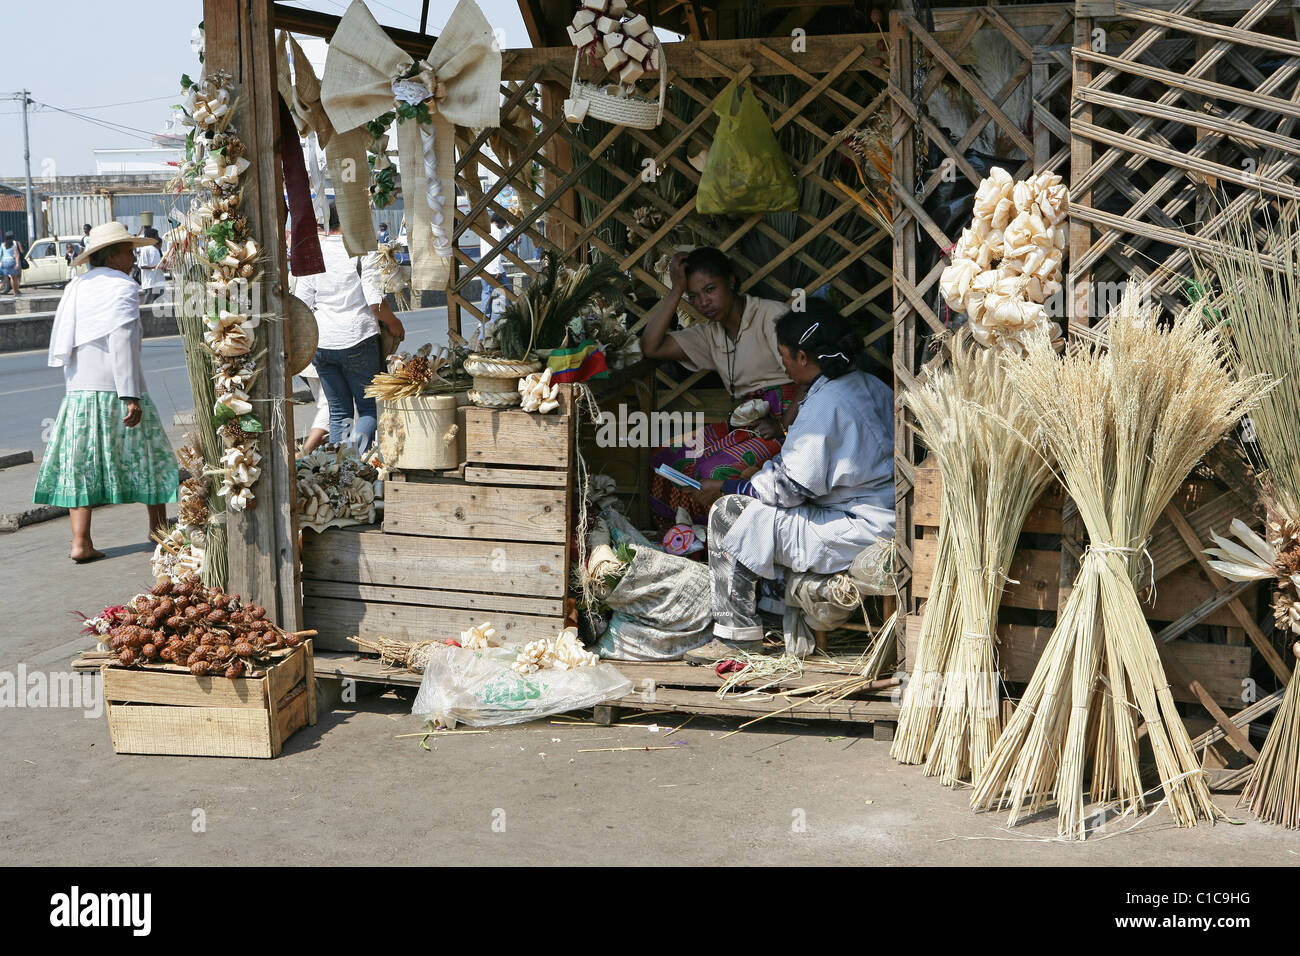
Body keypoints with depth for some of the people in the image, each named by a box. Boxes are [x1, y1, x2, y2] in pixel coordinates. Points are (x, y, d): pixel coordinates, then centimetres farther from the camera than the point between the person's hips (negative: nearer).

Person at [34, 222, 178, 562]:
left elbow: (62, 343, 11)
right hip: (115, 387, -6)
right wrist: (131, 395, -20)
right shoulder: (123, 287, -8)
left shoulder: (75, 287, 11)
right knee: (148, 455, 11)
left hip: (78, 389, 6)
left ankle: (80, 541, -2)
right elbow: (122, 343, -18)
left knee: (81, 462, 5)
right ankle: (159, 526, 23)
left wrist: (74, 384, 18)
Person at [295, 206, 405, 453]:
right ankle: (358, 439, -22)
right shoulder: (362, 253, -9)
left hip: (321, 342, 4)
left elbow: (303, 303, 6)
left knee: (338, 412, 13)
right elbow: (375, 302, -13)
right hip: (357, 340, -4)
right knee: (370, 408, 6)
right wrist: (393, 323, 4)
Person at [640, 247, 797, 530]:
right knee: (667, 459, -9)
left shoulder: (772, 314, -6)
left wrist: (783, 427, -28)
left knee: (717, 470, -31)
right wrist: (677, 290, 3)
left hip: (789, 423, -7)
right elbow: (650, 347, 7)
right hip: (743, 424, 7)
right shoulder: (710, 334, 16)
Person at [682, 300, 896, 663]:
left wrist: (725, 489, -3)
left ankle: (737, 633, 0)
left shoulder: (825, 403, -19)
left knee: (729, 512, -7)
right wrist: (783, 432, 30)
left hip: (858, 532, -10)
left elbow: (790, 487, -16)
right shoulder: (870, 385, 9)